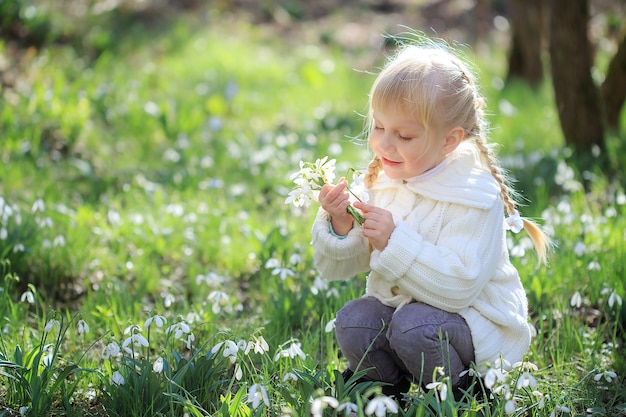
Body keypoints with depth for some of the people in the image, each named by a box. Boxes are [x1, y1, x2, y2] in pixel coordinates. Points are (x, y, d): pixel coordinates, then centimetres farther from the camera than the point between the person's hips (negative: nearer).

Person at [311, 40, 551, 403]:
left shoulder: (476, 197, -20)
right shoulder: (381, 181, -2)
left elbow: (459, 284, -30)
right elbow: (338, 267, 1)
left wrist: (395, 241, -35)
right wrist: (339, 225, -21)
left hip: (473, 317, -5)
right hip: (398, 304, 6)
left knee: (413, 325, -32)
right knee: (352, 322, -20)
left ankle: (458, 398, -4)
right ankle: (392, 392, 8)